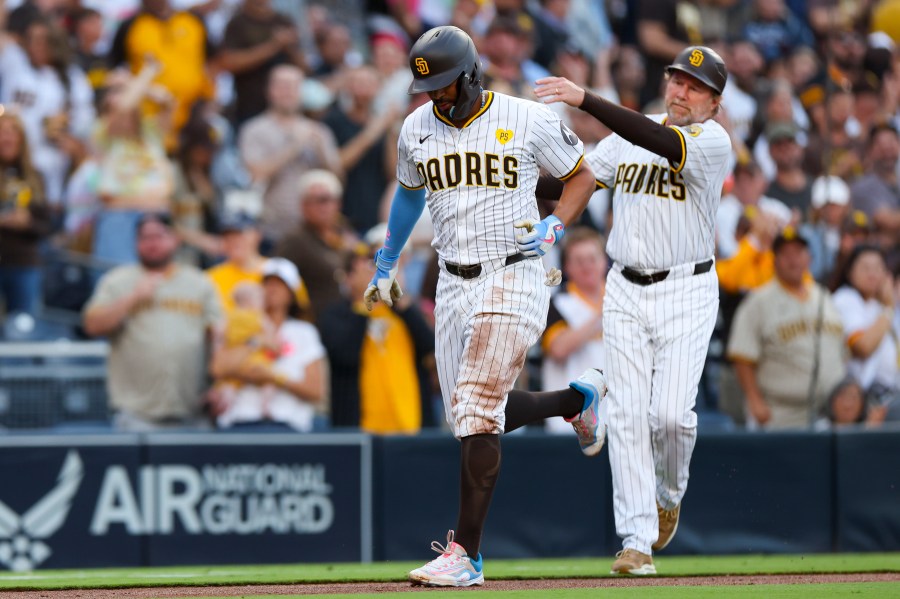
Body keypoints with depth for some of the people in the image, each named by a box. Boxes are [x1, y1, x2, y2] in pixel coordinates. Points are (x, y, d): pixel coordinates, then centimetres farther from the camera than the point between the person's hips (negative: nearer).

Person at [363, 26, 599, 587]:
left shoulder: (530, 120, -8)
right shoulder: (417, 129, 6)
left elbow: (583, 176, 5)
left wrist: (553, 229, -11)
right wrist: (386, 263, 28)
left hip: (514, 278, -6)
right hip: (453, 284, 6)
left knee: (477, 412, -16)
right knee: (472, 417, 9)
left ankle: (466, 553, -13)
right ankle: (579, 398, 37)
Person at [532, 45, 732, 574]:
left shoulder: (713, 141, -10)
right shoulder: (629, 136, 9)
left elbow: (662, 143, -29)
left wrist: (585, 99, -38)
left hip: (687, 292, -4)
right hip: (626, 290, 4)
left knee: (671, 412, -13)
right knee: (628, 414, -4)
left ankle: (670, 496, 19)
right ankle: (637, 541, -3)